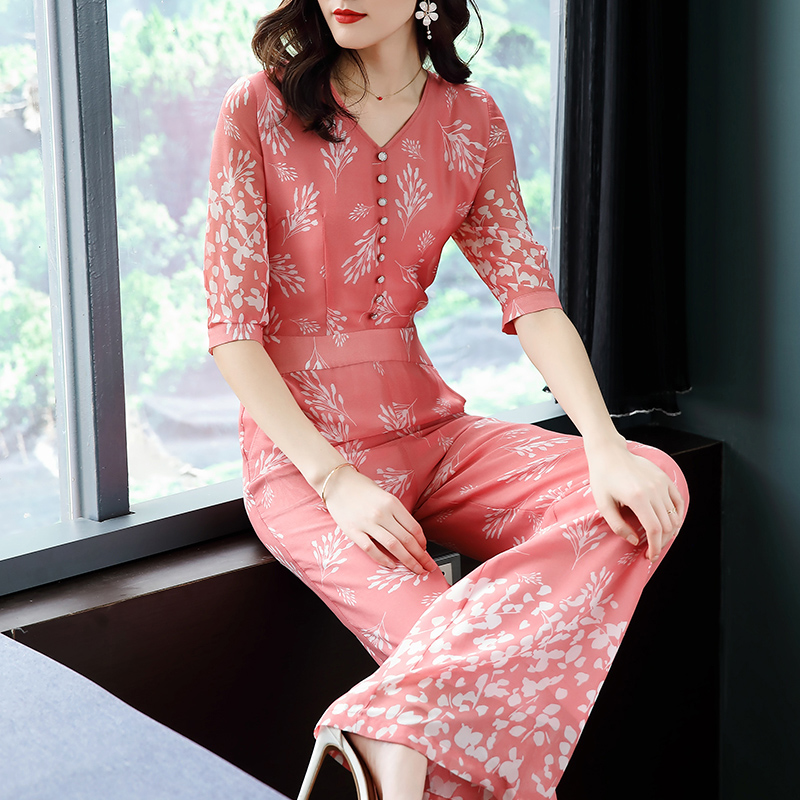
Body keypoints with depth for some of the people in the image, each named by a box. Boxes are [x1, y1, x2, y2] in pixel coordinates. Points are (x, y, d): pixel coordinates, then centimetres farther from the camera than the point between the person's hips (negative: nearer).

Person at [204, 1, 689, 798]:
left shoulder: (471, 122, 6)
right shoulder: (257, 110, -6)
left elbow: (532, 301, -1)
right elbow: (231, 325, -8)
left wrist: (605, 446, -19)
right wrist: (333, 477, -19)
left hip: (425, 425, 6)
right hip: (299, 447, -5)